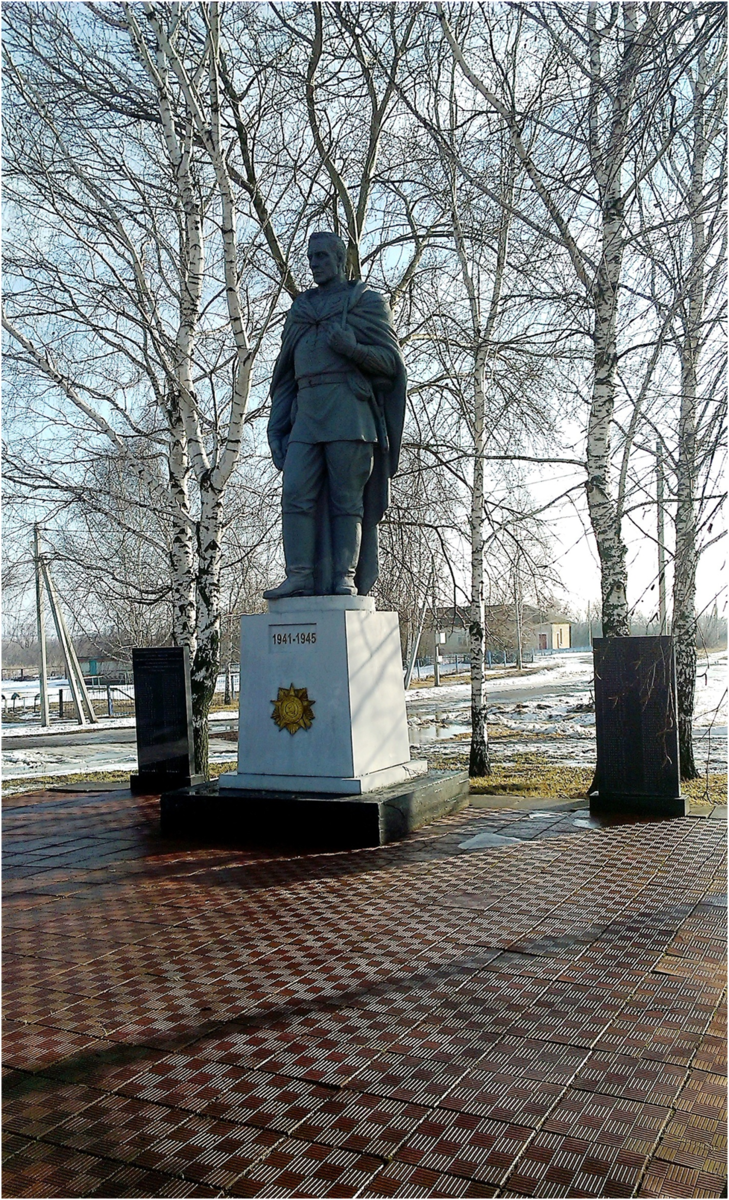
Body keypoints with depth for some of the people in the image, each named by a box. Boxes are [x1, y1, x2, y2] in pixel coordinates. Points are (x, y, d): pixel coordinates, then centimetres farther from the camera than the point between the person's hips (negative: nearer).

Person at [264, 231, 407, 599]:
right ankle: (300, 576, -9)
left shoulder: (366, 301, 11)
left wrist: (351, 348, -15)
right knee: (295, 494, -8)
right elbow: (286, 373, 23)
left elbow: (390, 360, 3)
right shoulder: (300, 309, 25)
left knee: (346, 498, -7)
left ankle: (346, 578, -7)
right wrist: (278, 424, 13)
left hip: (348, 412, -5)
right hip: (306, 414, 5)